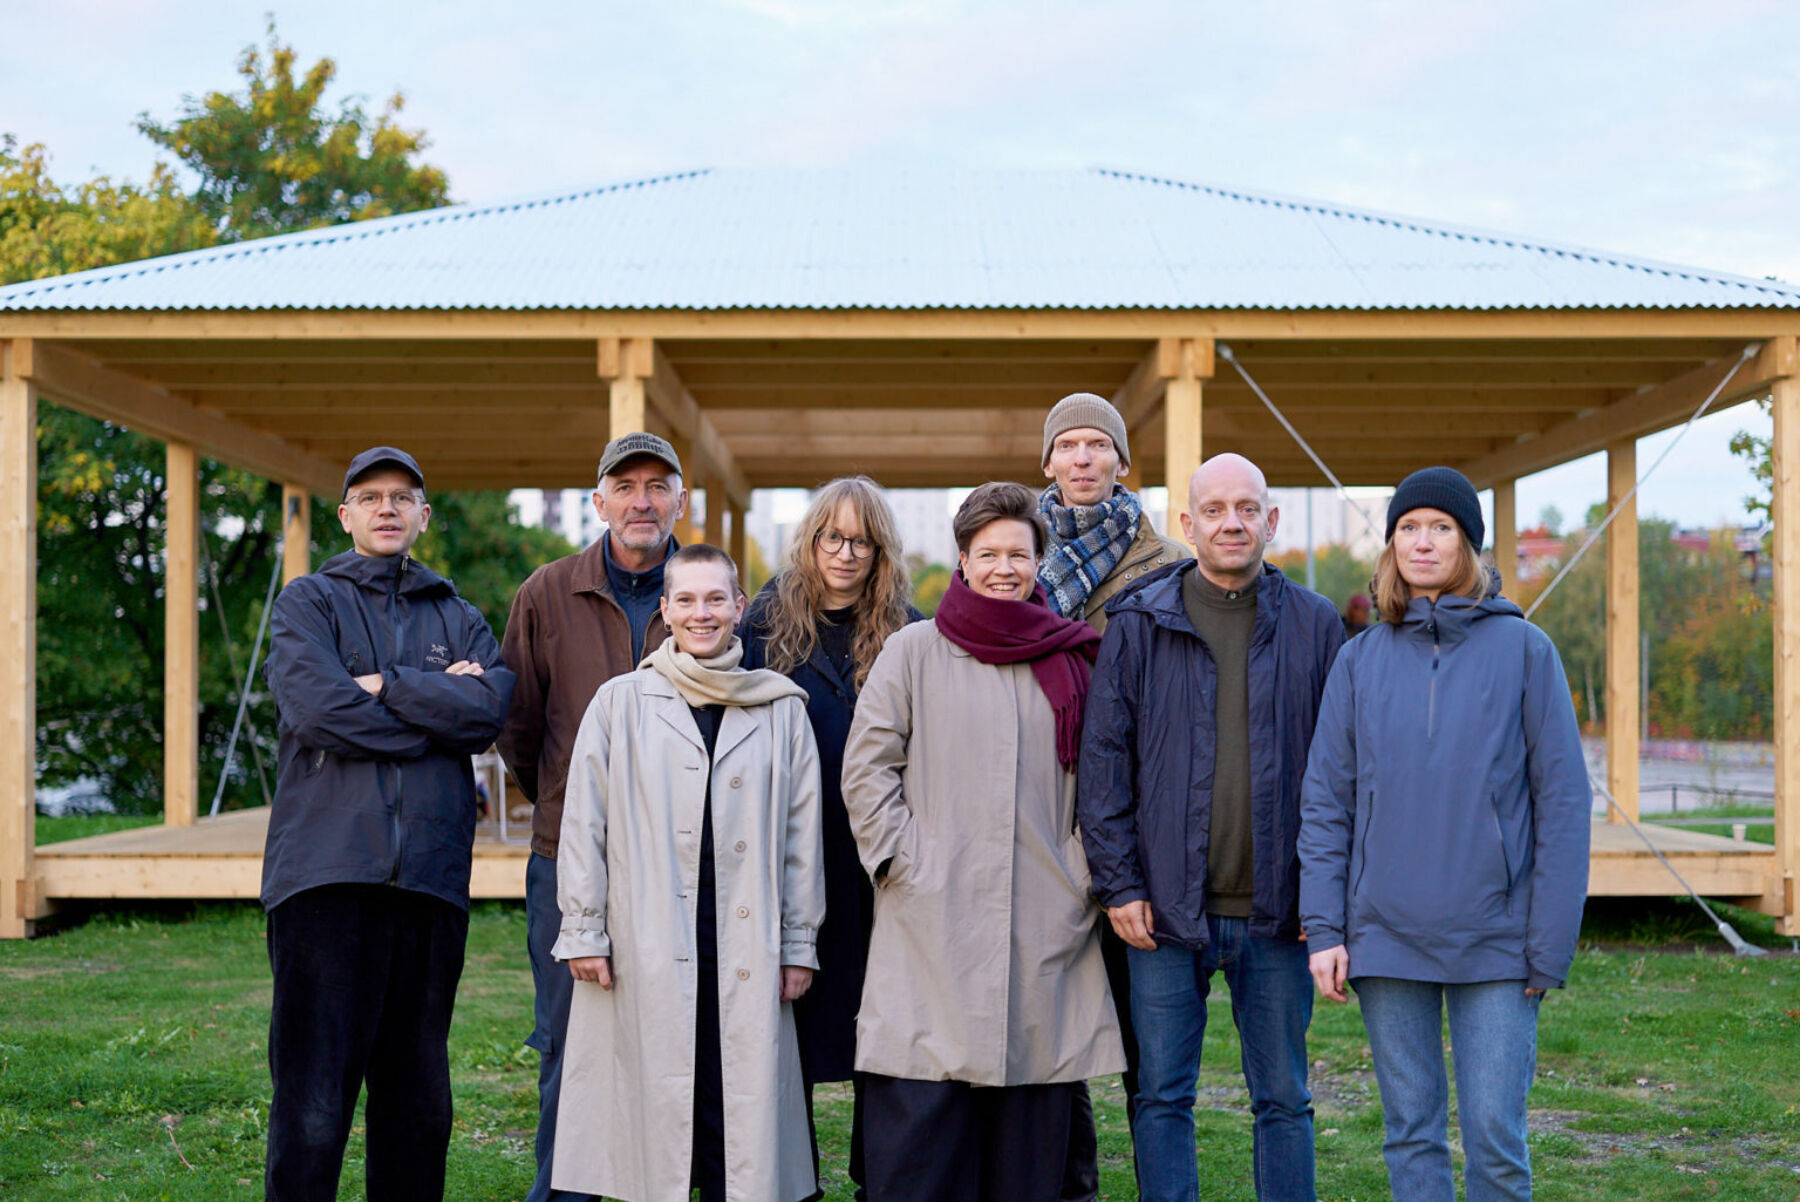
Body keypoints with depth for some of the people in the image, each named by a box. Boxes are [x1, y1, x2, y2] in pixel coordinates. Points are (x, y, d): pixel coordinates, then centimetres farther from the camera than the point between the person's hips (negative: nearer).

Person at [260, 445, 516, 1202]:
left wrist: (385, 685, -7)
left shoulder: (458, 619, 20)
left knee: (419, 1102, 8)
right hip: (328, 869, -3)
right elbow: (316, 707, -9)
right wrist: (440, 707, -2)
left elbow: (492, 708, -1)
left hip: (431, 876, 4)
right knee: (312, 1106, -7)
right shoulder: (308, 603, 10)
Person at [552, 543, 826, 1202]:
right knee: (655, 1107, 0)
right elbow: (583, 823, 5)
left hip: (746, 949, 1)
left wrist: (799, 945, 7)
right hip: (647, 949, -1)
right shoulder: (620, 702, 5)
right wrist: (583, 932, 0)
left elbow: (802, 833, 10)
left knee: (742, 1109, 0)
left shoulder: (781, 709, 8)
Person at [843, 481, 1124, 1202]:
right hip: (931, 931, -2)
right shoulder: (913, 651, 4)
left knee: (1030, 1138, 4)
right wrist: (904, 861, -6)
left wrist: (1088, 874, 7)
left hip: (1045, 925, 3)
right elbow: (865, 770, 3)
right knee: (919, 1126, -4)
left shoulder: (1072, 660, 12)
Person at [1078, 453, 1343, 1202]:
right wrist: (1117, 883, -4)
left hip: (1276, 913, 1)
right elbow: (1103, 759, 2)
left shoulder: (1314, 625, 5)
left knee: (1283, 1100, 9)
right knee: (1162, 1098, 6)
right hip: (1166, 912, 0)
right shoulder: (1139, 625, 3)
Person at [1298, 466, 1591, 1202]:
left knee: (1494, 1135, -2)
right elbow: (1326, 803, 6)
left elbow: (1562, 802, -2)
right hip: (1387, 939, 2)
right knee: (1411, 1134, 9)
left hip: (1495, 944, -2)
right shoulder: (1360, 660, 6)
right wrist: (1324, 929, -1)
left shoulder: (1522, 650, -1)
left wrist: (1551, 946, -5)